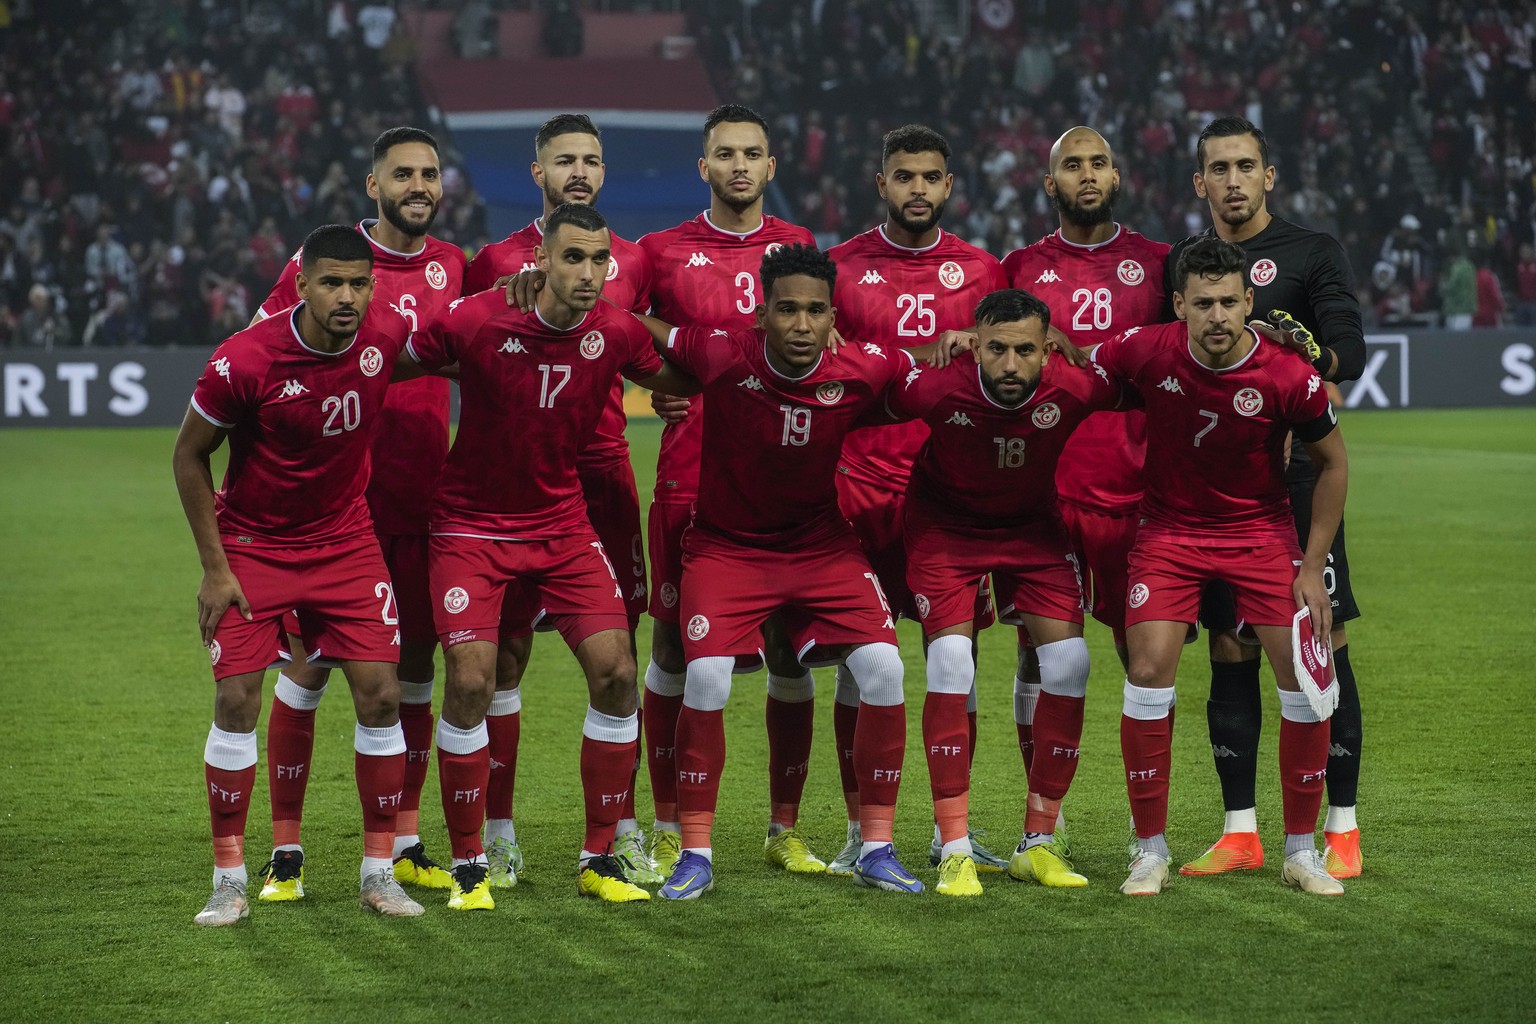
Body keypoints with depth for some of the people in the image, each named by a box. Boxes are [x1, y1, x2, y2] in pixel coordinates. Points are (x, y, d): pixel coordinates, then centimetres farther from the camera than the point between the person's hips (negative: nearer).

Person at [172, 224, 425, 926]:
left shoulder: (386, 340, -12)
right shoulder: (244, 361, -22)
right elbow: (189, 457, -8)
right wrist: (215, 568, -9)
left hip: (346, 544, 3)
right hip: (251, 546, -3)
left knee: (380, 695, -4)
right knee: (237, 700, -9)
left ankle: (379, 872, 7)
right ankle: (229, 880, 2)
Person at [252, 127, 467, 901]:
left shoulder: (452, 266, 8)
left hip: (421, 503, 4)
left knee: (416, 663, 8)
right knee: (308, 667, -3)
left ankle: (405, 846, 18)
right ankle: (285, 852, 4)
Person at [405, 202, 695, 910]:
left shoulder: (616, 333, -9)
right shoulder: (475, 322, -18)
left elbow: (678, 381, 12)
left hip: (562, 523, 3)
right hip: (472, 525, -3)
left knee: (615, 670, -7)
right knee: (471, 681, -13)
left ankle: (599, 861, 6)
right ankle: (468, 865, 2)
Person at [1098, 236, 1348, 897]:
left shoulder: (1289, 378, -19)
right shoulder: (1147, 352, -17)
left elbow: (1332, 463, -3)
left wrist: (1313, 566, -4)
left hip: (1262, 531, 0)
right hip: (1169, 529, 0)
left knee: (1305, 675, -9)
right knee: (1149, 667, -15)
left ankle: (1301, 850, 8)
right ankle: (1150, 850, -2)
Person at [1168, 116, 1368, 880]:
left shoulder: (1312, 254, 4)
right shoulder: (1179, 263, 15)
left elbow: (1350, 352, -8)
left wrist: (1307, 354, -28)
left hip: (1294, 476, -4)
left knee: (1323, 645, -5)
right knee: (1229, 652, 5)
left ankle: (1342, 830, -1)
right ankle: (1240, 831, 12)